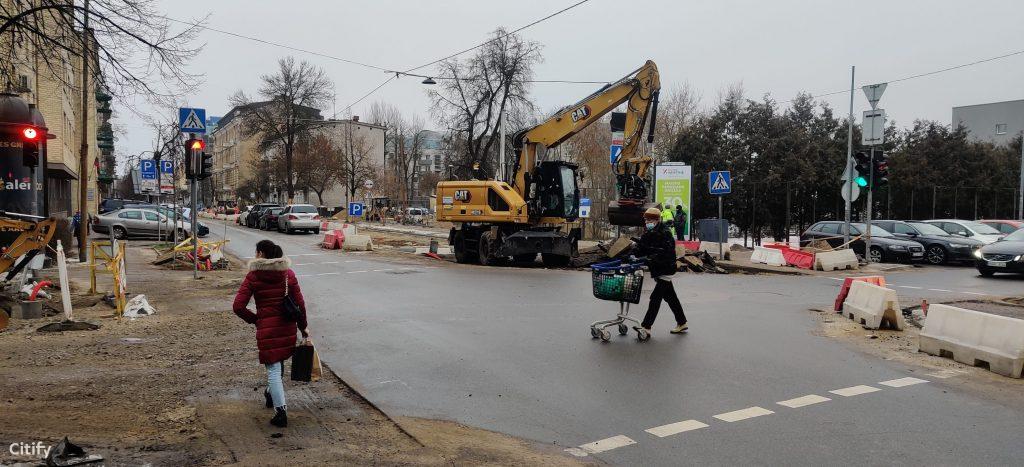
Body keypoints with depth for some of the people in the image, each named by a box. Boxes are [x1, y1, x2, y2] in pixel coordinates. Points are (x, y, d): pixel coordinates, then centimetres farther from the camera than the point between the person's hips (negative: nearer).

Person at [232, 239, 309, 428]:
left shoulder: (253, 276, -6)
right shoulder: (288, 273, 1)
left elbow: (238, 306, -11)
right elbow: (300, 303, 1)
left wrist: (254, 319, 4)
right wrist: (303, 326, 10)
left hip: (266, 327, -4)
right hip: (288, 326, 4)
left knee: (273, 369, 0)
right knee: (279, 363, 24)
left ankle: (281, 410, -5)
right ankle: (272, 394, 45)